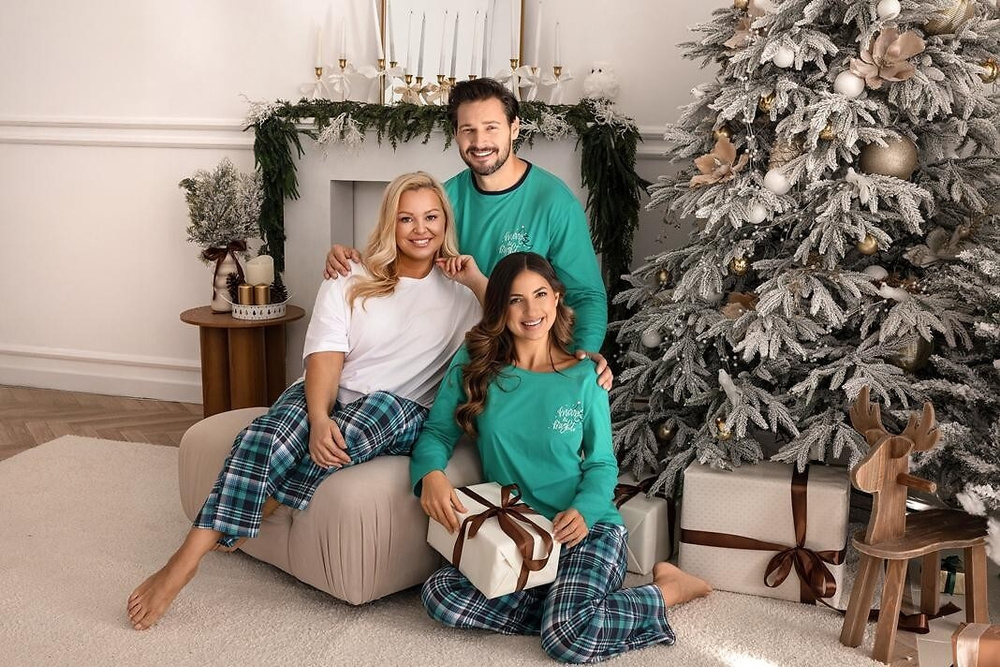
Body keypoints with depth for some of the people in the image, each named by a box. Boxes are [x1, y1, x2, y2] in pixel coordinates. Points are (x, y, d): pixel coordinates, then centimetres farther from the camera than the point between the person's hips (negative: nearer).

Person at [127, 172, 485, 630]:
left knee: (387, 404, -37)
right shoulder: (349, 282, 7)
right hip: (326, 400, 1)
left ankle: (262, 509, -26)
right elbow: (325, 356, -6)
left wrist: (478, 280, -11)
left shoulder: (459, 291, 8)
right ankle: (188, 557, -35)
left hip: (404, 419, 0)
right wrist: (319, 420, -25)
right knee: (267, 434, -31)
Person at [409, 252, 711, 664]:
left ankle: (668, 591, 1)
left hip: (587, 527, -3)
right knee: (439, 595, -24)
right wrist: (431, 473, -23)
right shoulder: (473, 364, 2)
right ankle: (564, 604, -7)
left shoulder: (583, 376, -1)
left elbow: (602, 464, 2)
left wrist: (584, 511, -20)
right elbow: (437, 432, 1)